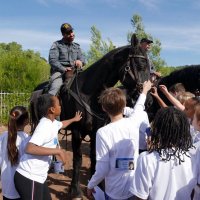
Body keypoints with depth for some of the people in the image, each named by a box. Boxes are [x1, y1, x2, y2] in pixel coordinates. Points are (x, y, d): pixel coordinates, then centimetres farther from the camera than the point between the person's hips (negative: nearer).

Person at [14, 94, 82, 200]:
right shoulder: (44, 125, -20)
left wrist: (74, 119, 52)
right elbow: (30, 148, -33)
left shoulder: (52, 123, 10)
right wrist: (57, 151, -27)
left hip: (37, 176, 10)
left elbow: (61, 124, 36)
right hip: (29, 178, -9)